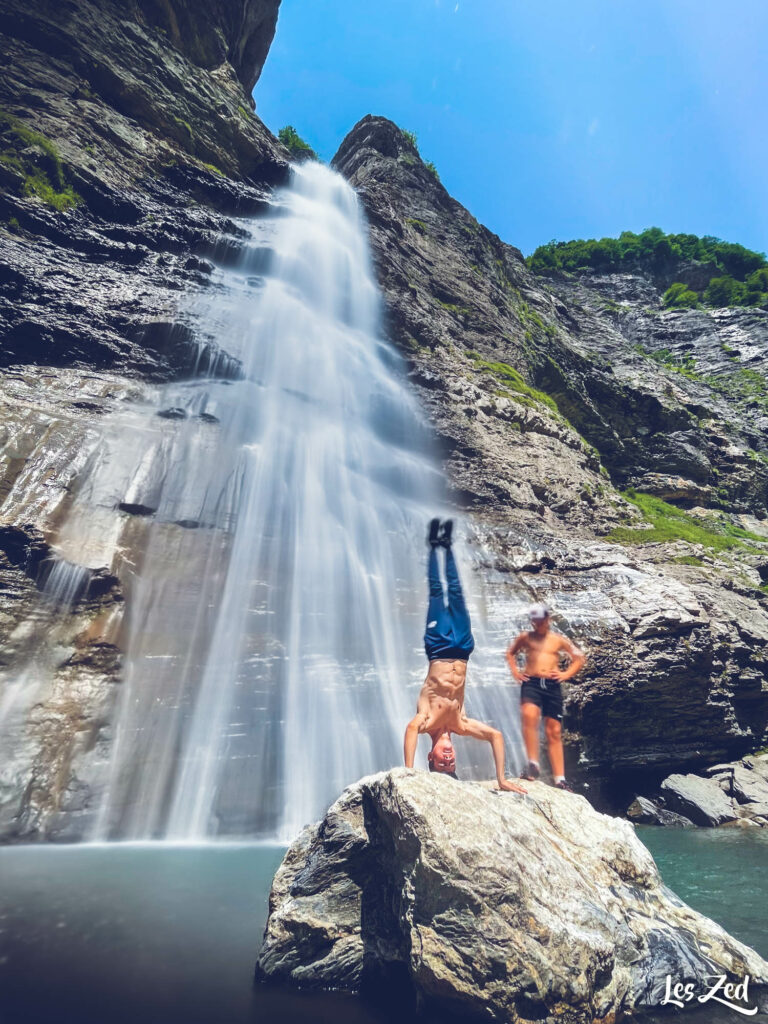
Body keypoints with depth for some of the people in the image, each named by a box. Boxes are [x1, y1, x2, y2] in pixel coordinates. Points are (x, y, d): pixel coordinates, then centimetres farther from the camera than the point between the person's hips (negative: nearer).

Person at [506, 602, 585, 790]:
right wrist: (515, 670, 10)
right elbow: (510, 653, 26)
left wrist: (566, 673, 6)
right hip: (530, 683, -1)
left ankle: (559, 778, 11)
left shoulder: (559, 640, 12)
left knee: (554, 732, 4)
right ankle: (533, 764, -25)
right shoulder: (525, 638, 11)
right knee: (529, 715, -30)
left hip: (552, 685, 2)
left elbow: (580, 658, 19)